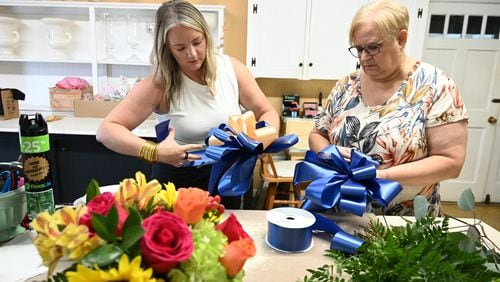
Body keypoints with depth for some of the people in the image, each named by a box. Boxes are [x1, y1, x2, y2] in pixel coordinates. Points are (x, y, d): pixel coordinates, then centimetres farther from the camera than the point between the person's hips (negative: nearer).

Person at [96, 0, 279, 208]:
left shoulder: (231, 69, -9)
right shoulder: (159, 84, -17)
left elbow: (267, 112, 0)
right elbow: (107, 130, -19)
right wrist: (154, 152, -35)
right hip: (178, 181, -2)